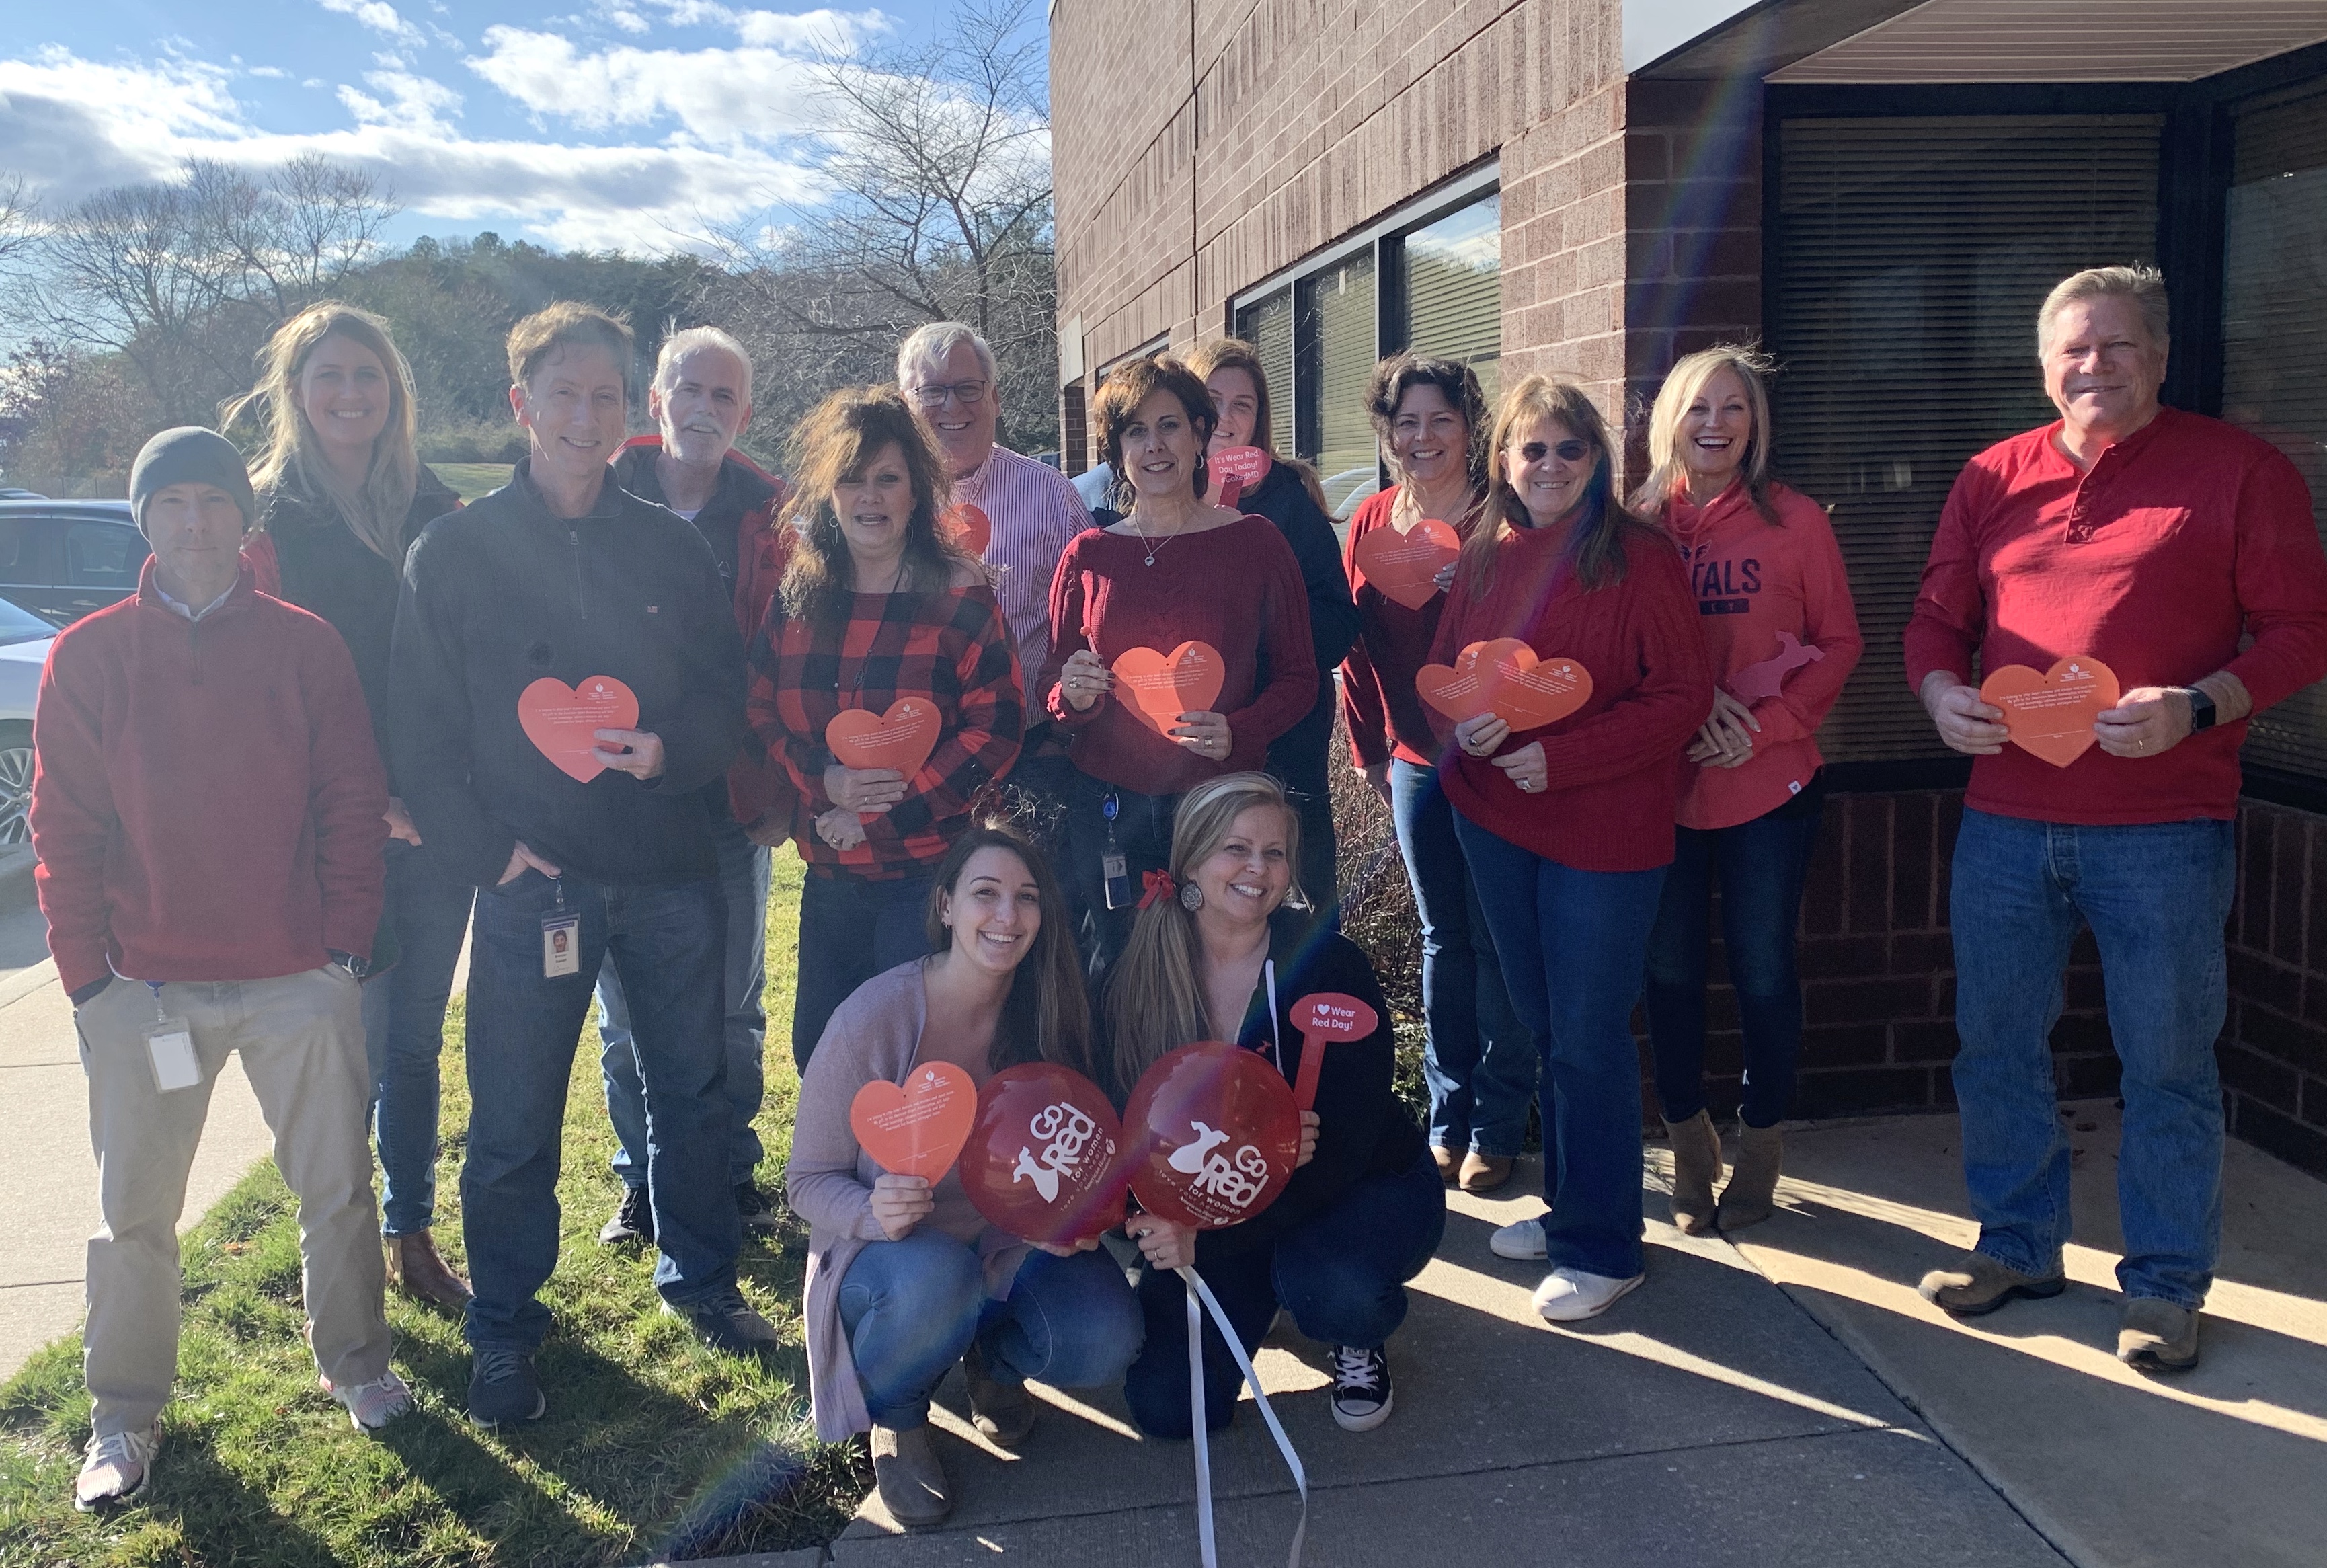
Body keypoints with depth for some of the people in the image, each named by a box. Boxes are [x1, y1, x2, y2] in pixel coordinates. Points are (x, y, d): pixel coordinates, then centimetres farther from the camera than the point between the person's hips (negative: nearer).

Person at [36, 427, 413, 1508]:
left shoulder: (306, 647, 1)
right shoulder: (89, 657, 1)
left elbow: (353, 803, 1)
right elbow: (64, 828, 0)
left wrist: (349, 943, -3)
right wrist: (87, 973, -4)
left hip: (303, 978, 0)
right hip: (146, 987, 0)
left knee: (336, 1189, 10)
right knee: (136, 1213, 9)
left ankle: (355, 1365, 30)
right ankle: (125, 1417, 25)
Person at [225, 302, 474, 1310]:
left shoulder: (435, 513, 10)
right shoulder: (268, 519, -2)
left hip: (434, 820, 4)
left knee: (416, 1039, 12)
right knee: (358, 1047, 1)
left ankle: (412, 1237, 25)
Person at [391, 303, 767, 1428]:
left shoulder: (671, 546, 6)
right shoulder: (453, 553, 1)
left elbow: (726, 694, 7)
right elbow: (422, 729, -1)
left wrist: (668, 751, -14)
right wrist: (486, 851, -11)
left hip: (670, 868, 2)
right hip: (532, 877, -2)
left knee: (692, 1089, 14)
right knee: (513, 1122, 6)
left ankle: (700, 1278, 34)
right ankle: (503, 1333, 24)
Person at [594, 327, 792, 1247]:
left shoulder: (767, 515, 1)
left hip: (730, 798, 0)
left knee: (731, 1006, 12)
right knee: (626, 1009, 10)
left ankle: (732, 1172, 28)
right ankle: (643, 1180, 26)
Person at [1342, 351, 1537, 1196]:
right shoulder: (1372, 519, 7)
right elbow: (1357, 640, 10)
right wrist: (1368, 747, 9)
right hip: (1413, 760, 5)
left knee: (1495, 943, 3)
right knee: (1442, 940, 14)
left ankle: (1497, 1128, 16)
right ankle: (1448, 1118, 26)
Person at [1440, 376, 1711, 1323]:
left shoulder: (1638, 558, -11)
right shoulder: (1485, 556, 7)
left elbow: (1683, 696, -14)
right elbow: (1441, 665, 13)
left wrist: (1563, 757, -20)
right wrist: (1460, 717, -10)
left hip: (1605, 828, -6)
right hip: (1492, 820, 6)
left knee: (1588, 1040, 0)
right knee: (1542, 1026, 18)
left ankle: (1601, 1247, 15)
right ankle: (1567, 1207, 34)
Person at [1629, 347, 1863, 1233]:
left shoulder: (1795, 521, -3)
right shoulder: (1641, 524, 1)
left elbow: (1839, 644, -1)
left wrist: (1764, 726, -14)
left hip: (1769, 787, -2)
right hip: (1662, 785, 2)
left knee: (1762, 969, 8)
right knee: (1670, 968, 10)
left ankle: (1761, 1142, 28)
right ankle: (1689, 1143, 29)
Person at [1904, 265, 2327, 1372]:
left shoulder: (2238, 471, -1)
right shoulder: (1993, 479, 10)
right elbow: (1937, 620, 14)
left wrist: (2199, 707, -20)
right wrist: (1940, 692, -7)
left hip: (2164, 831, -4)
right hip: (2005, 822, 4)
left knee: (2167, 1063, 5)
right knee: (1996, 1045, 12)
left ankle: (2165, 1284, 21)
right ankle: (2018, 1244, 30)